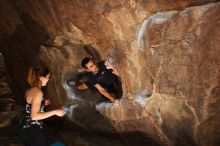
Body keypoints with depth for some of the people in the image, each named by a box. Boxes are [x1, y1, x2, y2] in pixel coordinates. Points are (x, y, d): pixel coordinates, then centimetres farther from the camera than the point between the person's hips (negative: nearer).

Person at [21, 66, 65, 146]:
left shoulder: (31, 89, 7)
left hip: (27, 129, 9)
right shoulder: (37, 92, -20)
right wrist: (55, 112, -22)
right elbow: (34, 116, -25)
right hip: (33, 130, -9)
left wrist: (42, 103, 21)